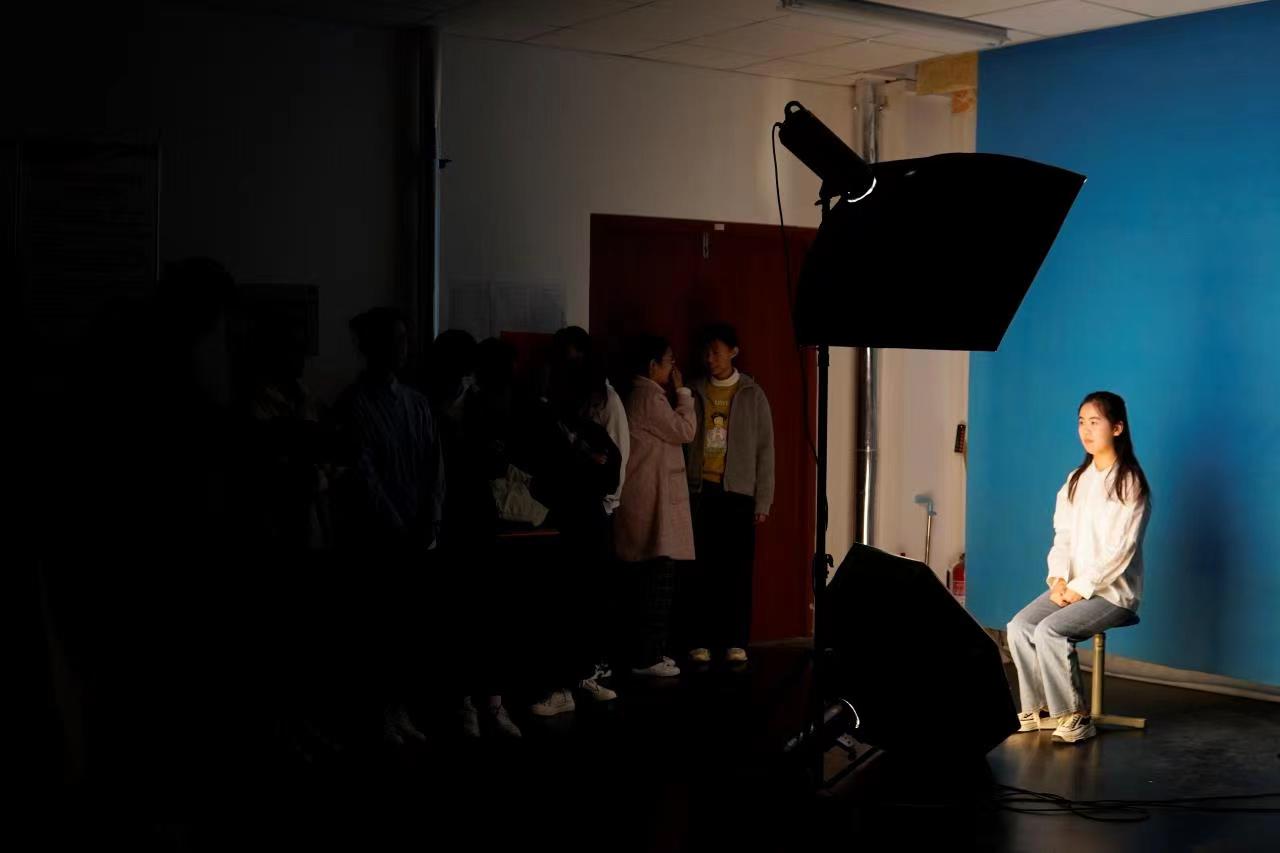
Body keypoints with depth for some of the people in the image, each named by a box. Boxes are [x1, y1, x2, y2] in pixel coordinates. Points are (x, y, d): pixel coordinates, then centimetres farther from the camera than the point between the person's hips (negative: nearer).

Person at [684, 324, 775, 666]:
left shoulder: (752, 395, 5)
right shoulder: (694, 392, 7)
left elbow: (764, 449, 4)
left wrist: (763, 500, -1)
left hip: (738, 493, -1)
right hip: (700, 490, 1)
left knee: (737, 570, 0)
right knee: (700, 570, 1)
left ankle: (735, 641, 8)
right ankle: (699, 641, 7)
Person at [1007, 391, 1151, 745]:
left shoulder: (1130, 483, -9)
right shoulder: (1076, 481, 13)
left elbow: (1120, 549, -15)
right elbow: (1063, 537, 11)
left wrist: (1081, 587, -17)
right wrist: (1058, 579, -6)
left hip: (1113, 591, -7)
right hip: (1071, 587, 7)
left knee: (1049, 630, -26)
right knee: (1019, 626, -15)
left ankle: (1074, 718, -12)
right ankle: (1038, 709, -3)